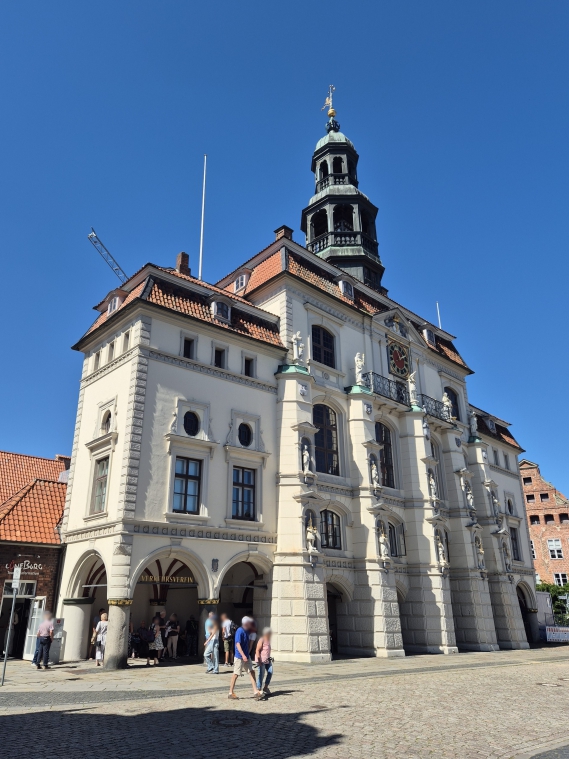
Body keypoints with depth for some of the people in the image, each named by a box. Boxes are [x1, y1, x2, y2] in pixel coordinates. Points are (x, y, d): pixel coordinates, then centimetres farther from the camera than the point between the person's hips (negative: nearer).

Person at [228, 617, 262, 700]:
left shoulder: (246, 631, 9)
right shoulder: (240, 631, -18)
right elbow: (238, 644, -26)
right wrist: (243, 655, -34)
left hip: (246, 656, 8)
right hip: (239, 657, -8)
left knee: (251, 672, 3)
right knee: (236, 674, 1)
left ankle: (256, 692, 3)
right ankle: (231, 693, 13)